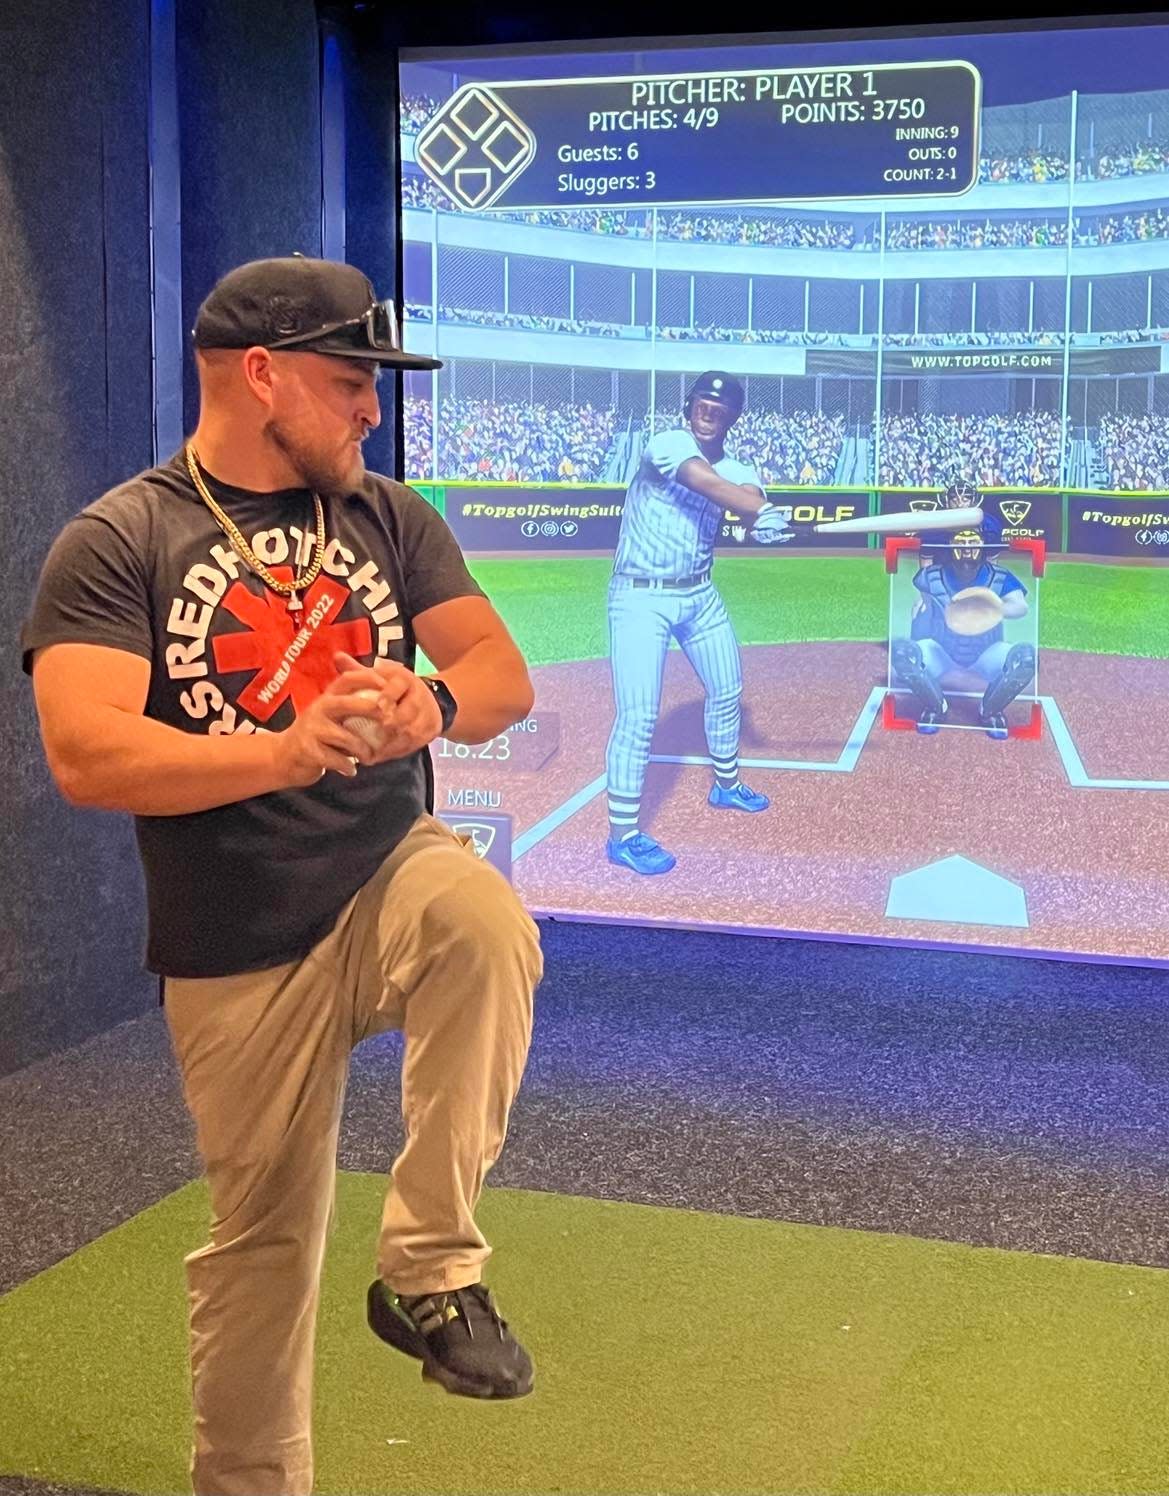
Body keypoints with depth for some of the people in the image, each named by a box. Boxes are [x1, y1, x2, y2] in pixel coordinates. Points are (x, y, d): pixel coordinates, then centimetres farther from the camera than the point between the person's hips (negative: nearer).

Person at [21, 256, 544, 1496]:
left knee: (489, 926, -31)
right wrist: (281, 752, -35)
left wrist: (435, 706, -25)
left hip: (389, 873, 3)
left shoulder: (388, 518, 5)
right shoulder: (116, 543, -8)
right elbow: (84, 755, -20)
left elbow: (505, 674, -1)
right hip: (235, 951, -2)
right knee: (260, 1239, 7)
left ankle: (429, 1267, -16)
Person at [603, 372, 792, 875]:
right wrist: (763, 510, -49)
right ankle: (623, 834, -5)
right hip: (641, 597, -7)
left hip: (699, 595, 7)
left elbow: (749, 494, -18)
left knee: (727, 691, 21)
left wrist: (765, 520, -42)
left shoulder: (737, 470, 5)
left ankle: (727, 785, 45)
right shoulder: (667, 445, -14)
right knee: (638, 716, -12)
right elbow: (706, 482, -33)